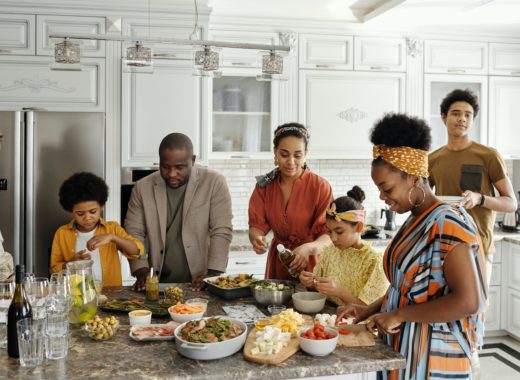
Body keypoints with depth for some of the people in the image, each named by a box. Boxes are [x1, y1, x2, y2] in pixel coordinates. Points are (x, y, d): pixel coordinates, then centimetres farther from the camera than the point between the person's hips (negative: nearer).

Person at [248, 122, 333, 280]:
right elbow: (257, 225, -4)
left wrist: (309, 248, -36)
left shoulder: (320, 187, -11)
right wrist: (256, 238, -27)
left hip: (310, 265, -2)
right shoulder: (264, 185, 0)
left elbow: (329, 235, -16)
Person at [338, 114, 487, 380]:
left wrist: (399, 314, -19)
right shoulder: (414, 220, 7)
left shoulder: (448, 223, -18)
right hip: (402, 349, 8)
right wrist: (370, 310, 3)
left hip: (433, 358, -8)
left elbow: (468, 301, -25)